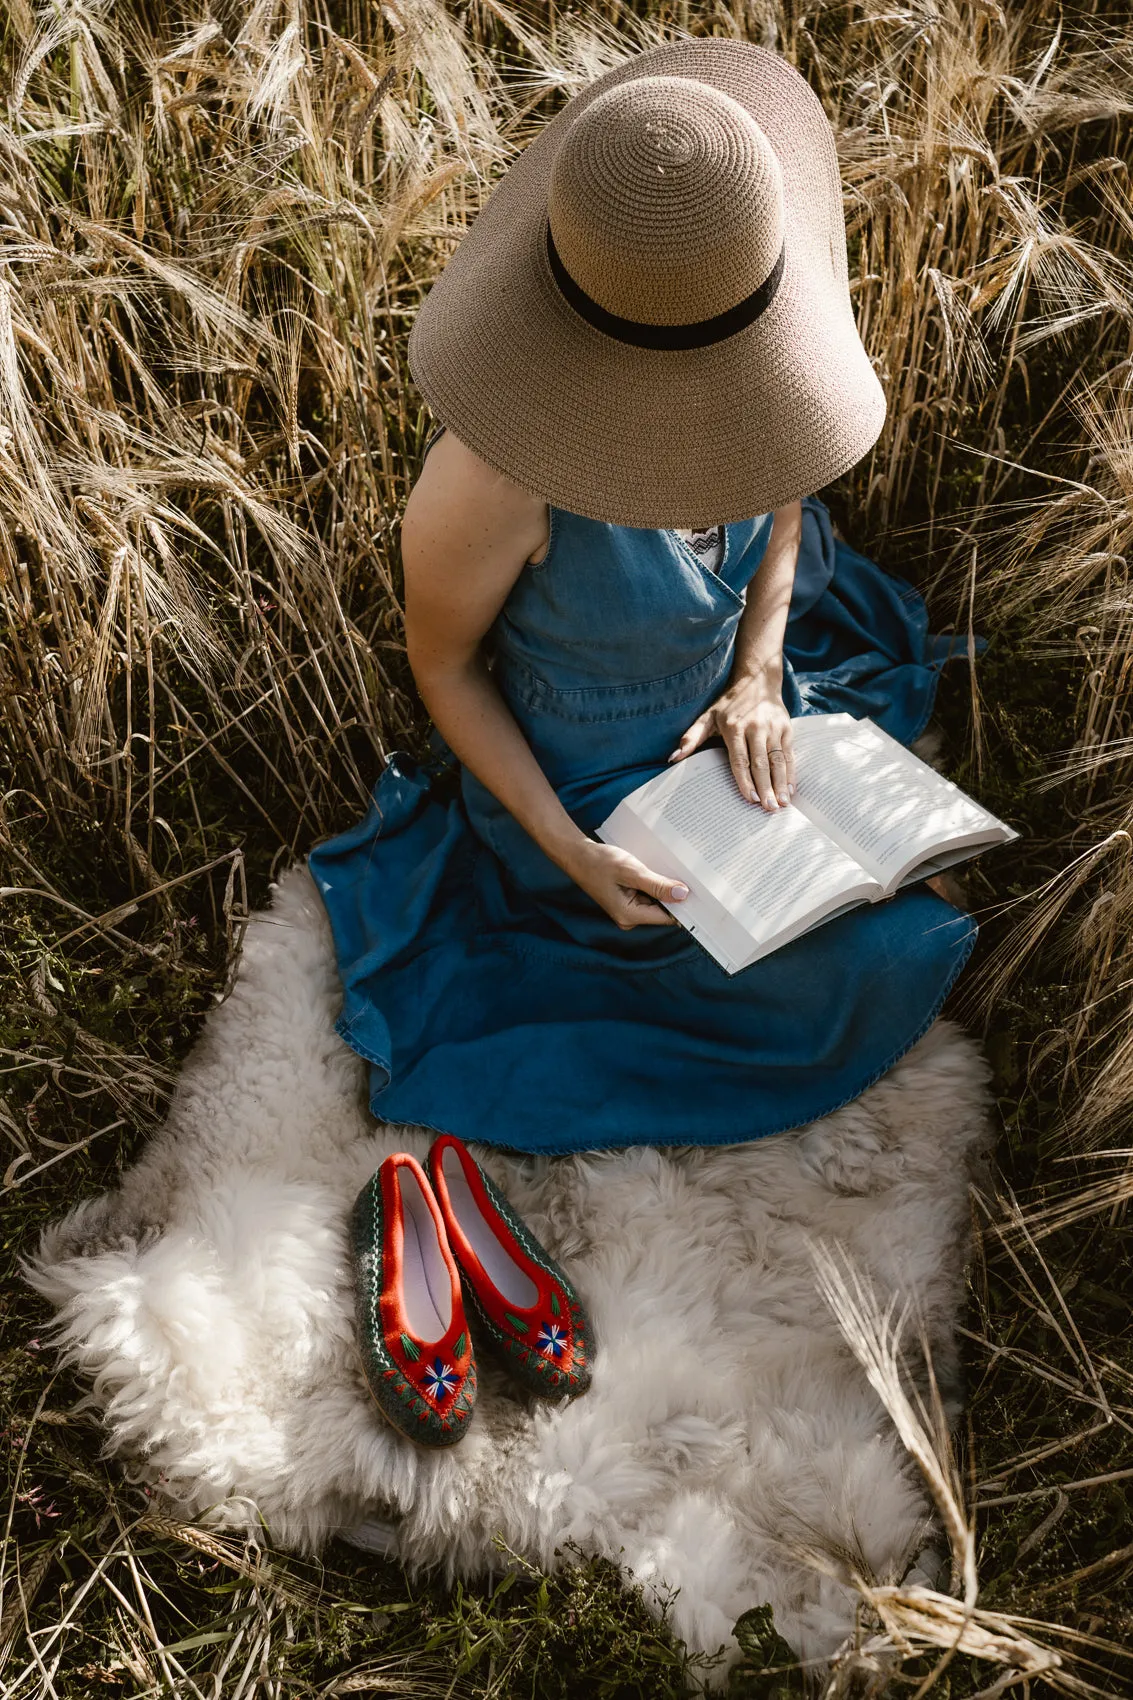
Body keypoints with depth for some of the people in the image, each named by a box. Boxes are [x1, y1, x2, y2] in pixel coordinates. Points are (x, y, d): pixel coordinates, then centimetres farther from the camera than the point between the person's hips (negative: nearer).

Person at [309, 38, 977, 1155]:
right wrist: (570, 855, -22)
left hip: (726, 692, 6)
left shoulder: (732, 360, -24)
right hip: (585, 780, -6)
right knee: (867, 968, 3)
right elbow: (440, 665, -20)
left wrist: (757, 678, -13)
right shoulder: (490, 481, -41)